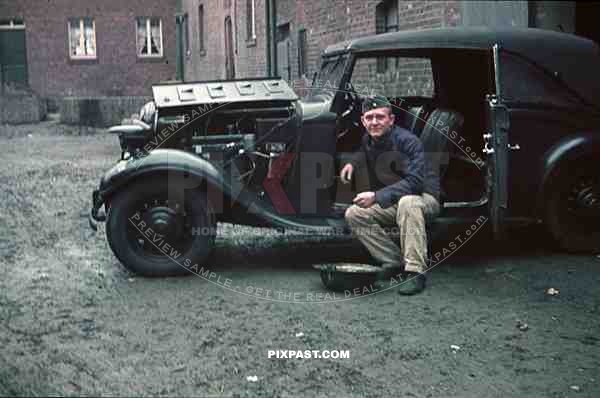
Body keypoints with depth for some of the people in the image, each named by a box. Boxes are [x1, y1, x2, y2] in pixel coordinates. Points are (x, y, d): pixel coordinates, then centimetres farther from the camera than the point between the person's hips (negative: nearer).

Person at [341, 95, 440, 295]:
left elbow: (415, 182, -34)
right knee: (353, 214, -10)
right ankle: (395, 262, -6)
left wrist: (377, 196, -40)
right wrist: (353, 162, 4)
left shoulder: (408, 141, -23)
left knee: (408, 203, -41)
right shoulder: (367, 140, -1)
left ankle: (415, 271, -37)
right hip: (390, 202, 7)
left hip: (424, 197, -7)